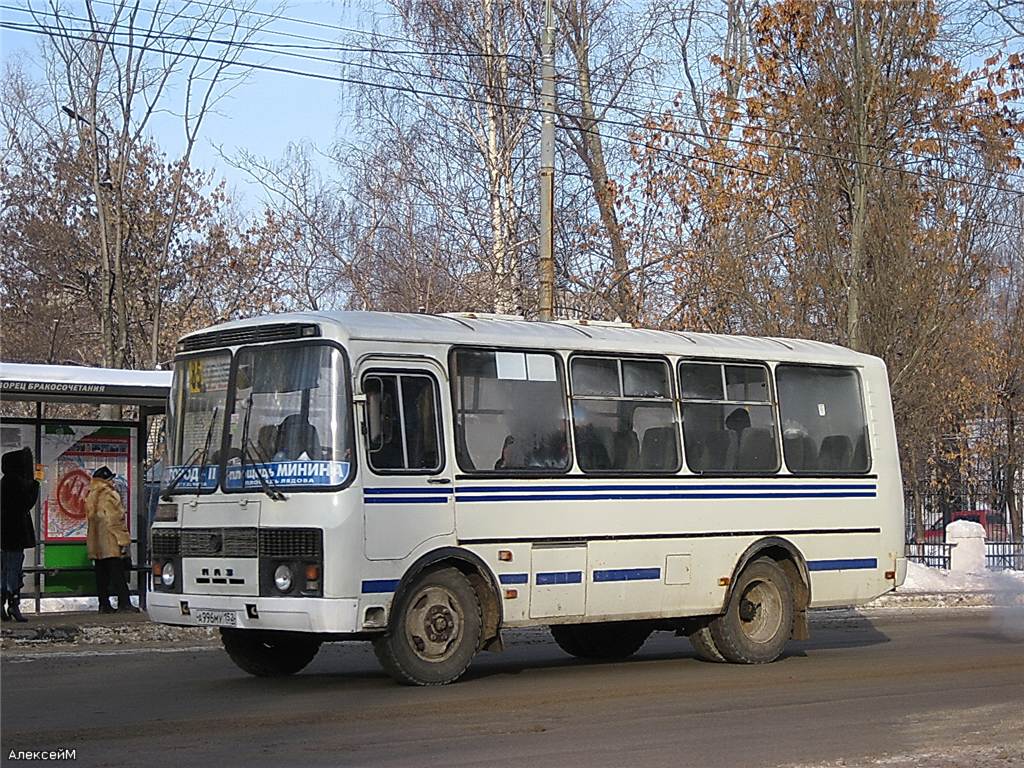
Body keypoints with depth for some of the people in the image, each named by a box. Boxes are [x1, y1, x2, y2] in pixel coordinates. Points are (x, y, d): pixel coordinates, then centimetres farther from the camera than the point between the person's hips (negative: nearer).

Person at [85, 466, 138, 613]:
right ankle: (123, 602, -10)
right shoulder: (110, 496, -9)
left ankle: (104, 604, 8)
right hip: (110, 543, -7)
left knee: (101, 574, 8)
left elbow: (91, 519, 18)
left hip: (95, 545, 7)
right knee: (117, 573, -8)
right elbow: (116, 520, -13)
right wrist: (124, 540, -11)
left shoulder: (91, 496, 15)